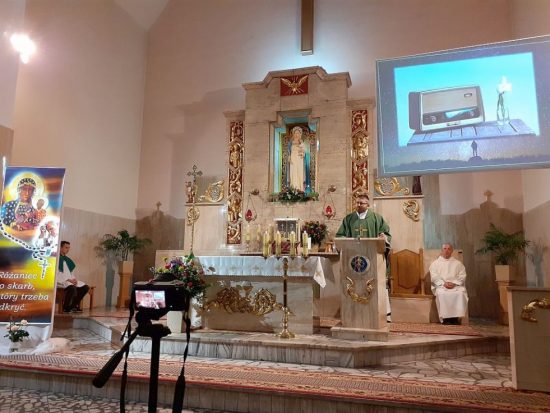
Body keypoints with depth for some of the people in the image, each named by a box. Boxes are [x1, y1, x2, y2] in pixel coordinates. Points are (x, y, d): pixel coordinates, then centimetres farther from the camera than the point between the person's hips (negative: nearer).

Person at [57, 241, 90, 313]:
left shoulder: (67, 259, 19)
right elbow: (56, 274, -15)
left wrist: (74, 279, 0)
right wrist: (68, 279, -18)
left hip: (70, 281, 8)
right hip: (60, 281, -8)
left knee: (85, 287, -7)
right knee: (72, 287, -35)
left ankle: (74, 305, 5)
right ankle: (66, 307, -16)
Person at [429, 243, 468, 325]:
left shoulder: (458, 263, 19)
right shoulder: (435, 263, 16)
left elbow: (462, 276, 7)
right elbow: (434, 276, 3)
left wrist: (454, 283, -11)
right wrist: (444, 283, -13)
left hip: (456, 285, 1)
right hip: (441, 285, -1)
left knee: (461, 293, -33)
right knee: (441, 294, -35)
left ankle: (456, 317, -27)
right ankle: (445, 318, -29)